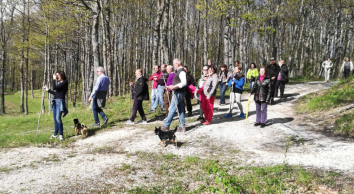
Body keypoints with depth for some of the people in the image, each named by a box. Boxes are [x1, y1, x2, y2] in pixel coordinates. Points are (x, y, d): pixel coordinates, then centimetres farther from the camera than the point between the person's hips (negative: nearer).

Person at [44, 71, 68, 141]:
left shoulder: (65, 82, -7)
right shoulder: (59, 83, 18)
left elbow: (54, 88, -15)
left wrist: (54, 79, -6)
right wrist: (48, 90, 26)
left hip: (60, 101, -8)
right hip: (55, 102, 9)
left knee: (58, 118, -16)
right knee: (55, 118, 11)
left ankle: (61, 134, -9)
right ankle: (55, 134, 20)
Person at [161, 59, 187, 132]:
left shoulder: (181, 71, -15)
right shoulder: (179, 71, 16)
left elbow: (184, 83, -27)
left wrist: (174, 86, -30)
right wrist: (171, 87, 17)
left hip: (178, 93, -10)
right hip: (177, 92, 10)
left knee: (172, 109, -4)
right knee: (180, 109, 11)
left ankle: (166, 125, 2)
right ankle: (182, 126, 15)